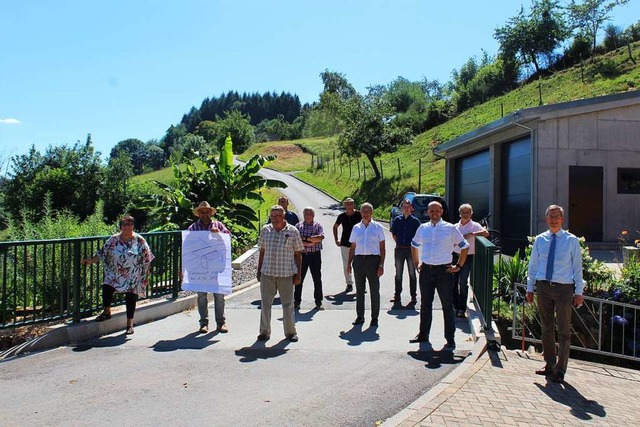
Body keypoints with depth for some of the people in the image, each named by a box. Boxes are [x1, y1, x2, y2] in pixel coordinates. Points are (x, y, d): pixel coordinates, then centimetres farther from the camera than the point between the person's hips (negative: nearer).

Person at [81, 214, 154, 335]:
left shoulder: (140, 241, -7)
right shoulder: (114, 239, 0)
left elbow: (146, 260, -5)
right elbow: (103, 253, 5)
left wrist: (146, 277, -5)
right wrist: (91, 261, -8)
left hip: (133, 277, -2)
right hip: (115, 274, 2)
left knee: (131, 298, 3)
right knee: (107, 288, -16)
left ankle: (130, 324, 21)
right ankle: (106, 312, 14)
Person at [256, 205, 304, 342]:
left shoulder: (293, 231, -1)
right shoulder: (265, 230, 6)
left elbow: (298, 254, 2)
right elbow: (262, 252, 13)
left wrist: (298, 274, -1)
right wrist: (259, 271, 11)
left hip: (286, 274, -2)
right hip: (267, 273, 2)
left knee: (288, 304, 6)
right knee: (265, 303, 7)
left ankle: (290, 332, 20)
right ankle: (264, 332, 20)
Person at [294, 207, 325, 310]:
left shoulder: (318, 225, 4)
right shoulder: (298, 226, 7)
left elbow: (321, 237, -14)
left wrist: (305, 238, -14)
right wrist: (308, 243, -16)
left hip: (315, 255, -1)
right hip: (302, 255, 1)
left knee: (317, 279, 4)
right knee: (299, 278, 4)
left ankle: (318, 302, 15)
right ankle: (297, 301, 15)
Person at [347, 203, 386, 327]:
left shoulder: (378, 227, 4)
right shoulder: (356, 228, 12)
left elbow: (382, 248, 1)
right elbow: (352, 247, 14)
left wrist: (381, 265, -7)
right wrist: (349, 263, 8)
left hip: (373, 260, -3)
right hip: (358, 260, 3)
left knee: (374, 290, 3)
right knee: (359, 290, 8)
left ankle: (374, 318, 13)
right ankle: (360, 317, 19)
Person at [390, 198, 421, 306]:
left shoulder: (415, 220, -3)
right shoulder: (397, 219, 4)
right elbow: (393, 234, 12)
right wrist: (398, 243, 5)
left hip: (411, 249, -2)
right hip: (399, 249, 2)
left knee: (412, 274, 6)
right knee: (398, 274, 9)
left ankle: (413, 296, 14)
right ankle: (397, 296, 18)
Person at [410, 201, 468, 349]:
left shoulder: (450, 228, -3)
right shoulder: (422, 228, 7)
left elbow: (465, 246, 4)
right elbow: (414, 246, 23)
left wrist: (458, 266, 1)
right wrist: (417, 263, 15)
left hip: (444, 270, -4)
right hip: (426, 270, 4)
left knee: (447, 306, 1)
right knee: (425, 304, 13)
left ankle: (450, 339, 9)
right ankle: (423, 334, 26)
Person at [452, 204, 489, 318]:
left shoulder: (474, 226, -2)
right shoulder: (455, 226, 11)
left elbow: (486, 233, -20)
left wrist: (471, 234, -24)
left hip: (467, 257, -4)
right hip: (455, 256, 4)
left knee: (463, 283, -7)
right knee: (453, 282, 5)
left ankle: (462, 309, 2)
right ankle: (455, 306, 18)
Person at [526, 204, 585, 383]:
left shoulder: (571, 240, -1)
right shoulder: (539, 240, 6)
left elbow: (577, 267, 0)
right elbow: (533, 265, 10)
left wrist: (579, 292, -4)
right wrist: (530, 288, 8)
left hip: (564, 288, -3)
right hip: (543, 287, 3)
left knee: (564, 330, 3)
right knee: (547, 328, 12)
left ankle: (560, 370, 14)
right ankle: (549, 364, 26)